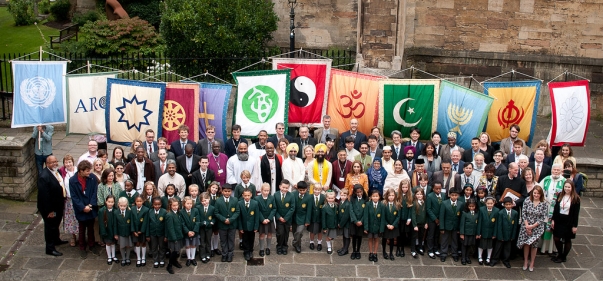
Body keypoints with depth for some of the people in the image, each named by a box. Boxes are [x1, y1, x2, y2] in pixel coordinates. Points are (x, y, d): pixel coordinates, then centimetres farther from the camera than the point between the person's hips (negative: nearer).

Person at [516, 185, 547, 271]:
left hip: (537, 228, -1)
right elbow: (523, 214, -5)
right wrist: (527, 226, -12)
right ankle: (525, 262, 24)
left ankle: (532, 263, 22)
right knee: (526, 244, 9)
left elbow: (543, 218, -8)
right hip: (526, 226, 1)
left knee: (534, 245, 7)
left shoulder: (544, 204, -8)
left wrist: (533, 226, -13)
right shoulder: (527, 201, -7)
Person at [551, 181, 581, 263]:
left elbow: (576, 213, -9)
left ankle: (564, 257, 24)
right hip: (559, 220, 4)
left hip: (569, 222, -4)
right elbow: (556, 208, 7)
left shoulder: (576, 198, -9)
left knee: (567, 240, 9)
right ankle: (560, 254, 26)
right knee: (557, 239, 5)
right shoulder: (560, 196, 3)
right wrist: (553, 220, 3)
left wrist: (575, 225, -10)